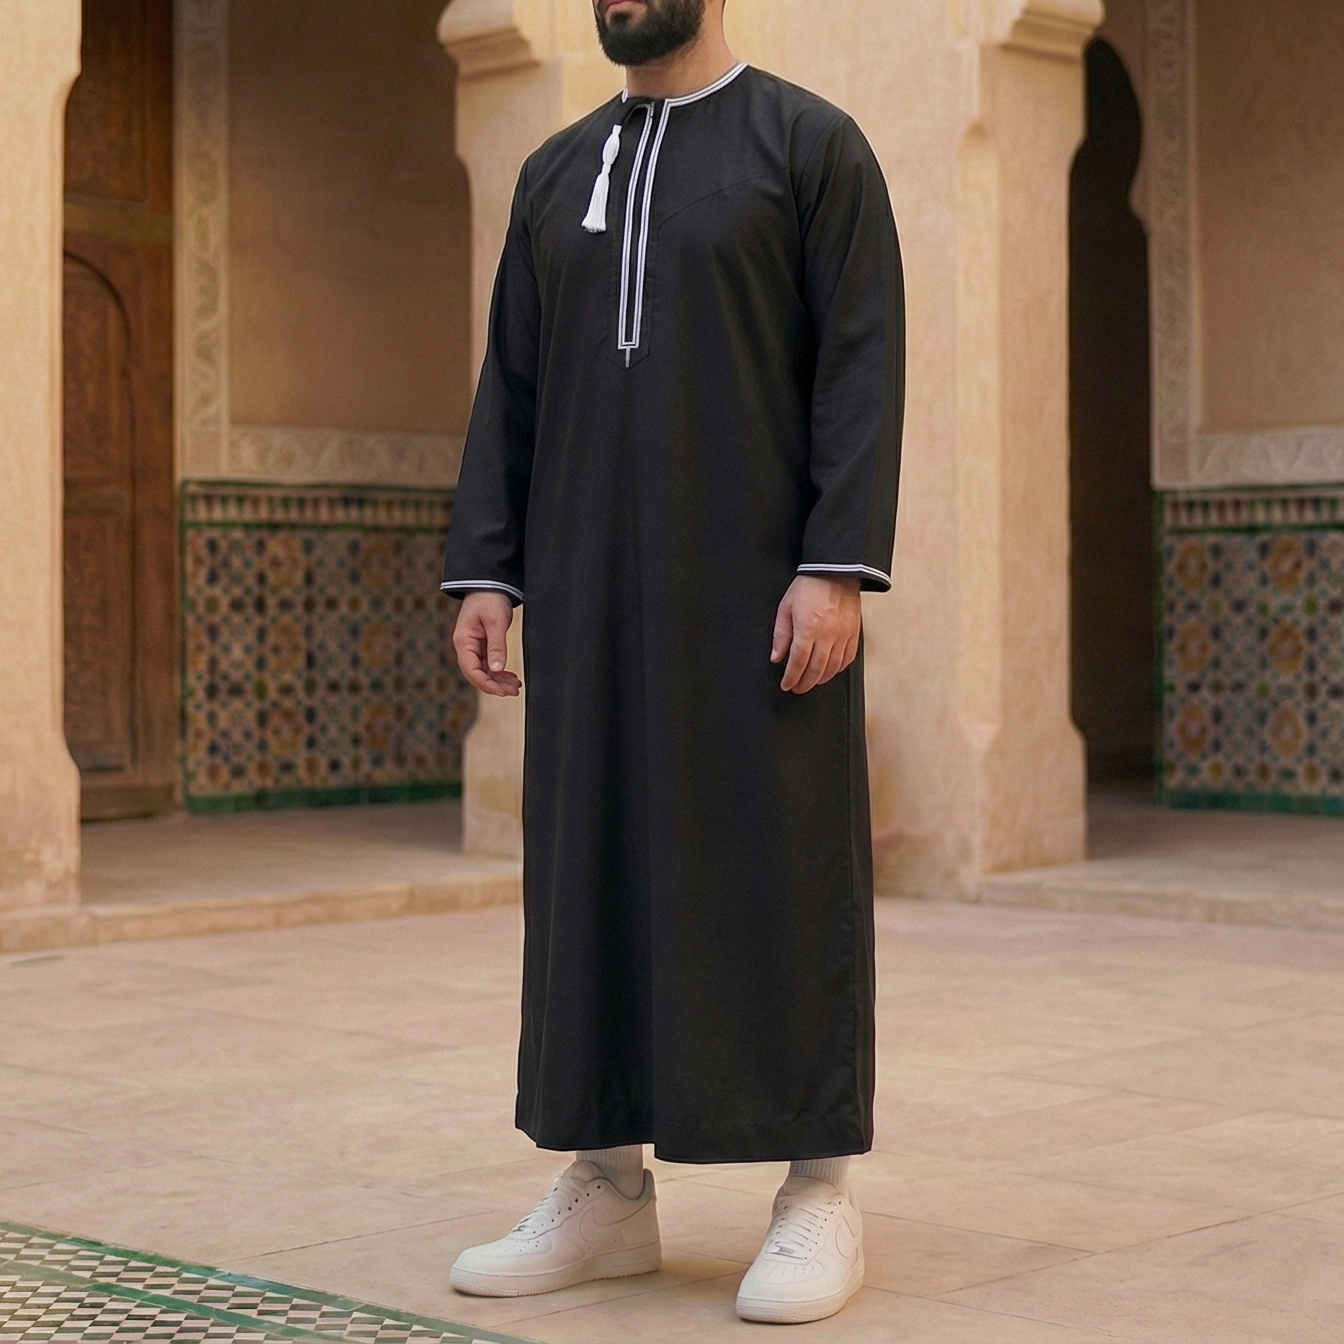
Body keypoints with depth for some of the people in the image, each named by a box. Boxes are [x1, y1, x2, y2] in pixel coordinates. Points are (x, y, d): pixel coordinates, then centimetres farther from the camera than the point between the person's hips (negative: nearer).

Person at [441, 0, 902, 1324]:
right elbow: (511, 391, 13)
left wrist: (837, 570, -18)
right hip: (595, 586, 5)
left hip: (762, 579, -5)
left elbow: (864, 366, -8)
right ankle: (606, 1189, 12)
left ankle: (820, 1194, 3)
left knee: (783, 867, -5)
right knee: (594, 861, 4)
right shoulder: (556, 172, 16)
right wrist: (484, 574, 3)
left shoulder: (814, 143, 0)